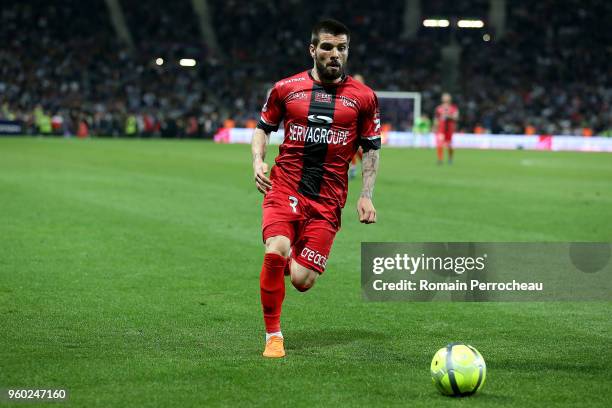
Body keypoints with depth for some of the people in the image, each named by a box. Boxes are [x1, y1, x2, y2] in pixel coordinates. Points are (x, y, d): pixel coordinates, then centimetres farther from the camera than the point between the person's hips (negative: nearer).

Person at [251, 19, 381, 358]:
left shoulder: (363, 97, 4)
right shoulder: (285, 88, 4)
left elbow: (371, 148, 12)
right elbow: (262, 127, 17)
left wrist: (366, 196, 3)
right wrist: (258, 162, -1)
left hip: (328, 199, 1)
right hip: (284, 187, 0)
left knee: (302, 281, -7)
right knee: (276, 252, -26)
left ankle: (292, 260, 33)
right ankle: (273, 336, -6)